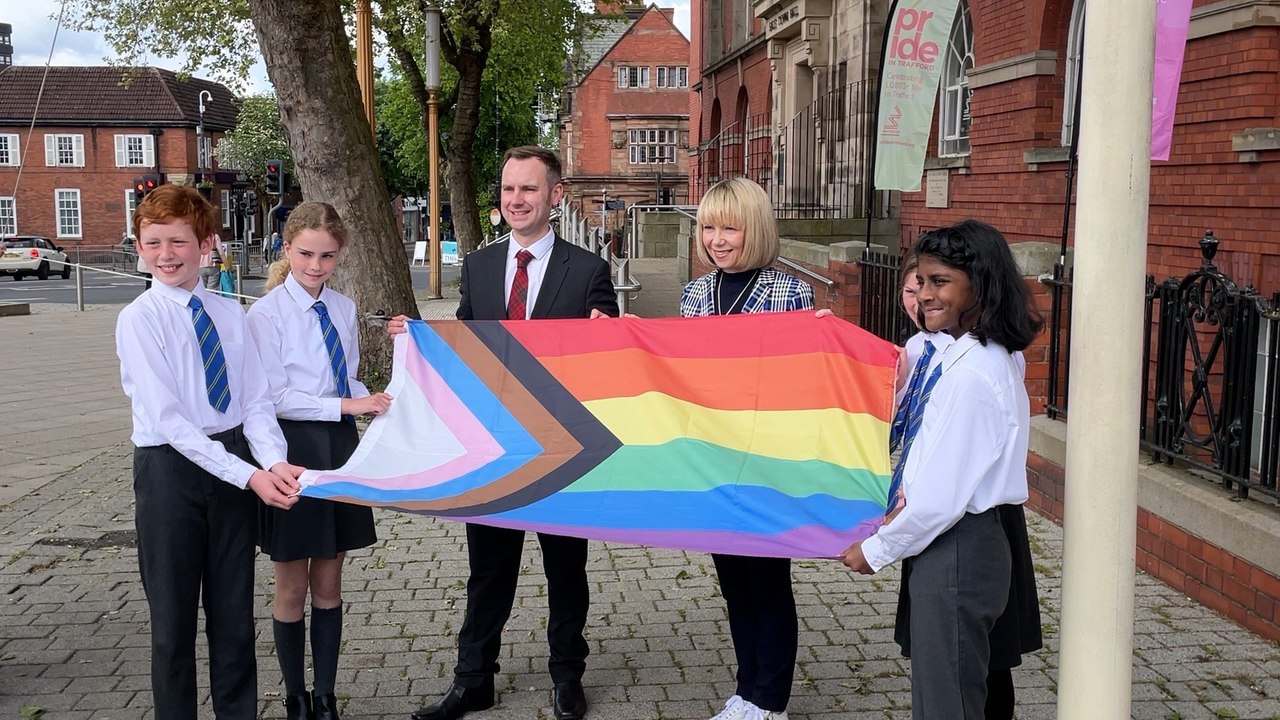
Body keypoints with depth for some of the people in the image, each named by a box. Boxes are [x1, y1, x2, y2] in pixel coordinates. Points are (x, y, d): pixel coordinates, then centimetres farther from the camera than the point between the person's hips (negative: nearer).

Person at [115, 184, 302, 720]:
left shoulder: (230, 314, 4)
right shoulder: (139, 319, -10)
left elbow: (256, 402, 1)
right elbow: (167, 419, -18)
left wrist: (275, 462, -19)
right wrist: (250, 475, -23)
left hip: (235, 459, 4)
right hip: (170, 466, -4)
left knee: (234, 610, 14)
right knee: (174, 616, 8)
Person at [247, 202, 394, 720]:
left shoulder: (344, 308, 4)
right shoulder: (267, 314, -12)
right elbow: (275, 397, -16)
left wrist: (375, 403, -7)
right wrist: (346, 405, -22)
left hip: (339, 447, 5)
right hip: (293, 449, -5)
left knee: (329, 583, 13)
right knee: (292, 588, 9)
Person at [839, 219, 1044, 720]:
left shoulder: (972, 373, -23)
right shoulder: (954, 355, 6)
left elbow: (942, 496, -22)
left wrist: (877, 549, -11)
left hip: (957, 551, -9)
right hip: (951, 544, 9)